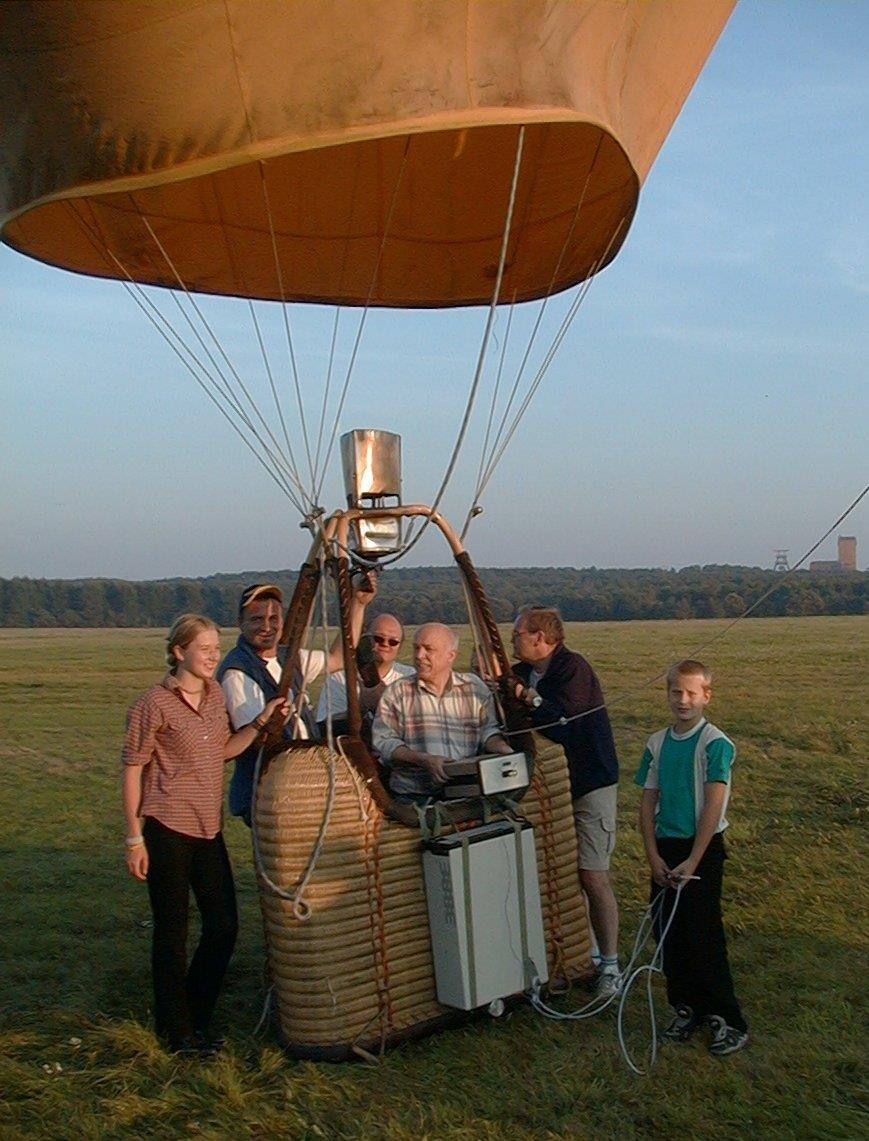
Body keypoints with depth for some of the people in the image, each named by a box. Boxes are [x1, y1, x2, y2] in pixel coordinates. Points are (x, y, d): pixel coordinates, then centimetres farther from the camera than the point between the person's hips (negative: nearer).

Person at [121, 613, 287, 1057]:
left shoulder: (215, 694, 10)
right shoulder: (153, 705, -11)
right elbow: (131, 770, -8)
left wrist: (261, 721, 1)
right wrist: (134, 839, -11)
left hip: (209, 829, 7)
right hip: (168, 829, -7)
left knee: (224, 925, 9)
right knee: (172, 931, 3)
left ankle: (195, 1017, 27)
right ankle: (176, 1031, 19)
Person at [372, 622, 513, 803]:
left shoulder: (475, 688, 12)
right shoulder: (395, 693, 6)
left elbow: (488, 731, 15)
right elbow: (382, 742, 0)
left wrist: (505, 751, -7)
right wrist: (424, 760, -14)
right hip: (414, 796, -2)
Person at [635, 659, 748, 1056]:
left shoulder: (716, 744, -11)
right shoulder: (657, 744, 5)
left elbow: (713, 807, -15)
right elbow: (648, 803, 6)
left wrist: (692, 861, -18)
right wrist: (654, 856, -3)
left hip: (703, 848, -5)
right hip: (664, 848, 5)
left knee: (703, 936, -4)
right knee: (669, 934, 10)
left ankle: (727, 1020, 8)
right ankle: (687, 1008, 25)